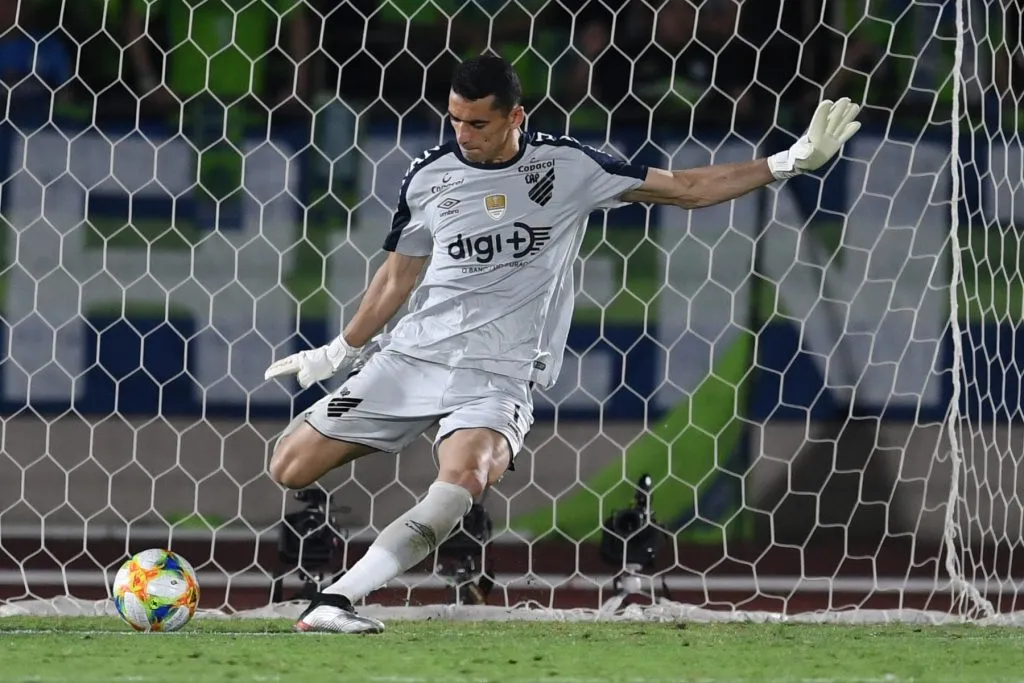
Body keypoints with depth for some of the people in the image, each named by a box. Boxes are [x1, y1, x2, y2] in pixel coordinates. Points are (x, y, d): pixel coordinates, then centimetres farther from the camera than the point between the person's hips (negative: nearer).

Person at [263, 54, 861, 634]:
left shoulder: (566, 165, -1)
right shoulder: (429, 177, 4)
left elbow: (687, 189, 4)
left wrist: (793, 162, -1)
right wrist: (339, 353, 22)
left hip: (499, 375, -3)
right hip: (413, 355, 3)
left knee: (463, 477, -36)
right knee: (291, 467, -7)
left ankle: (336, 600, -41)